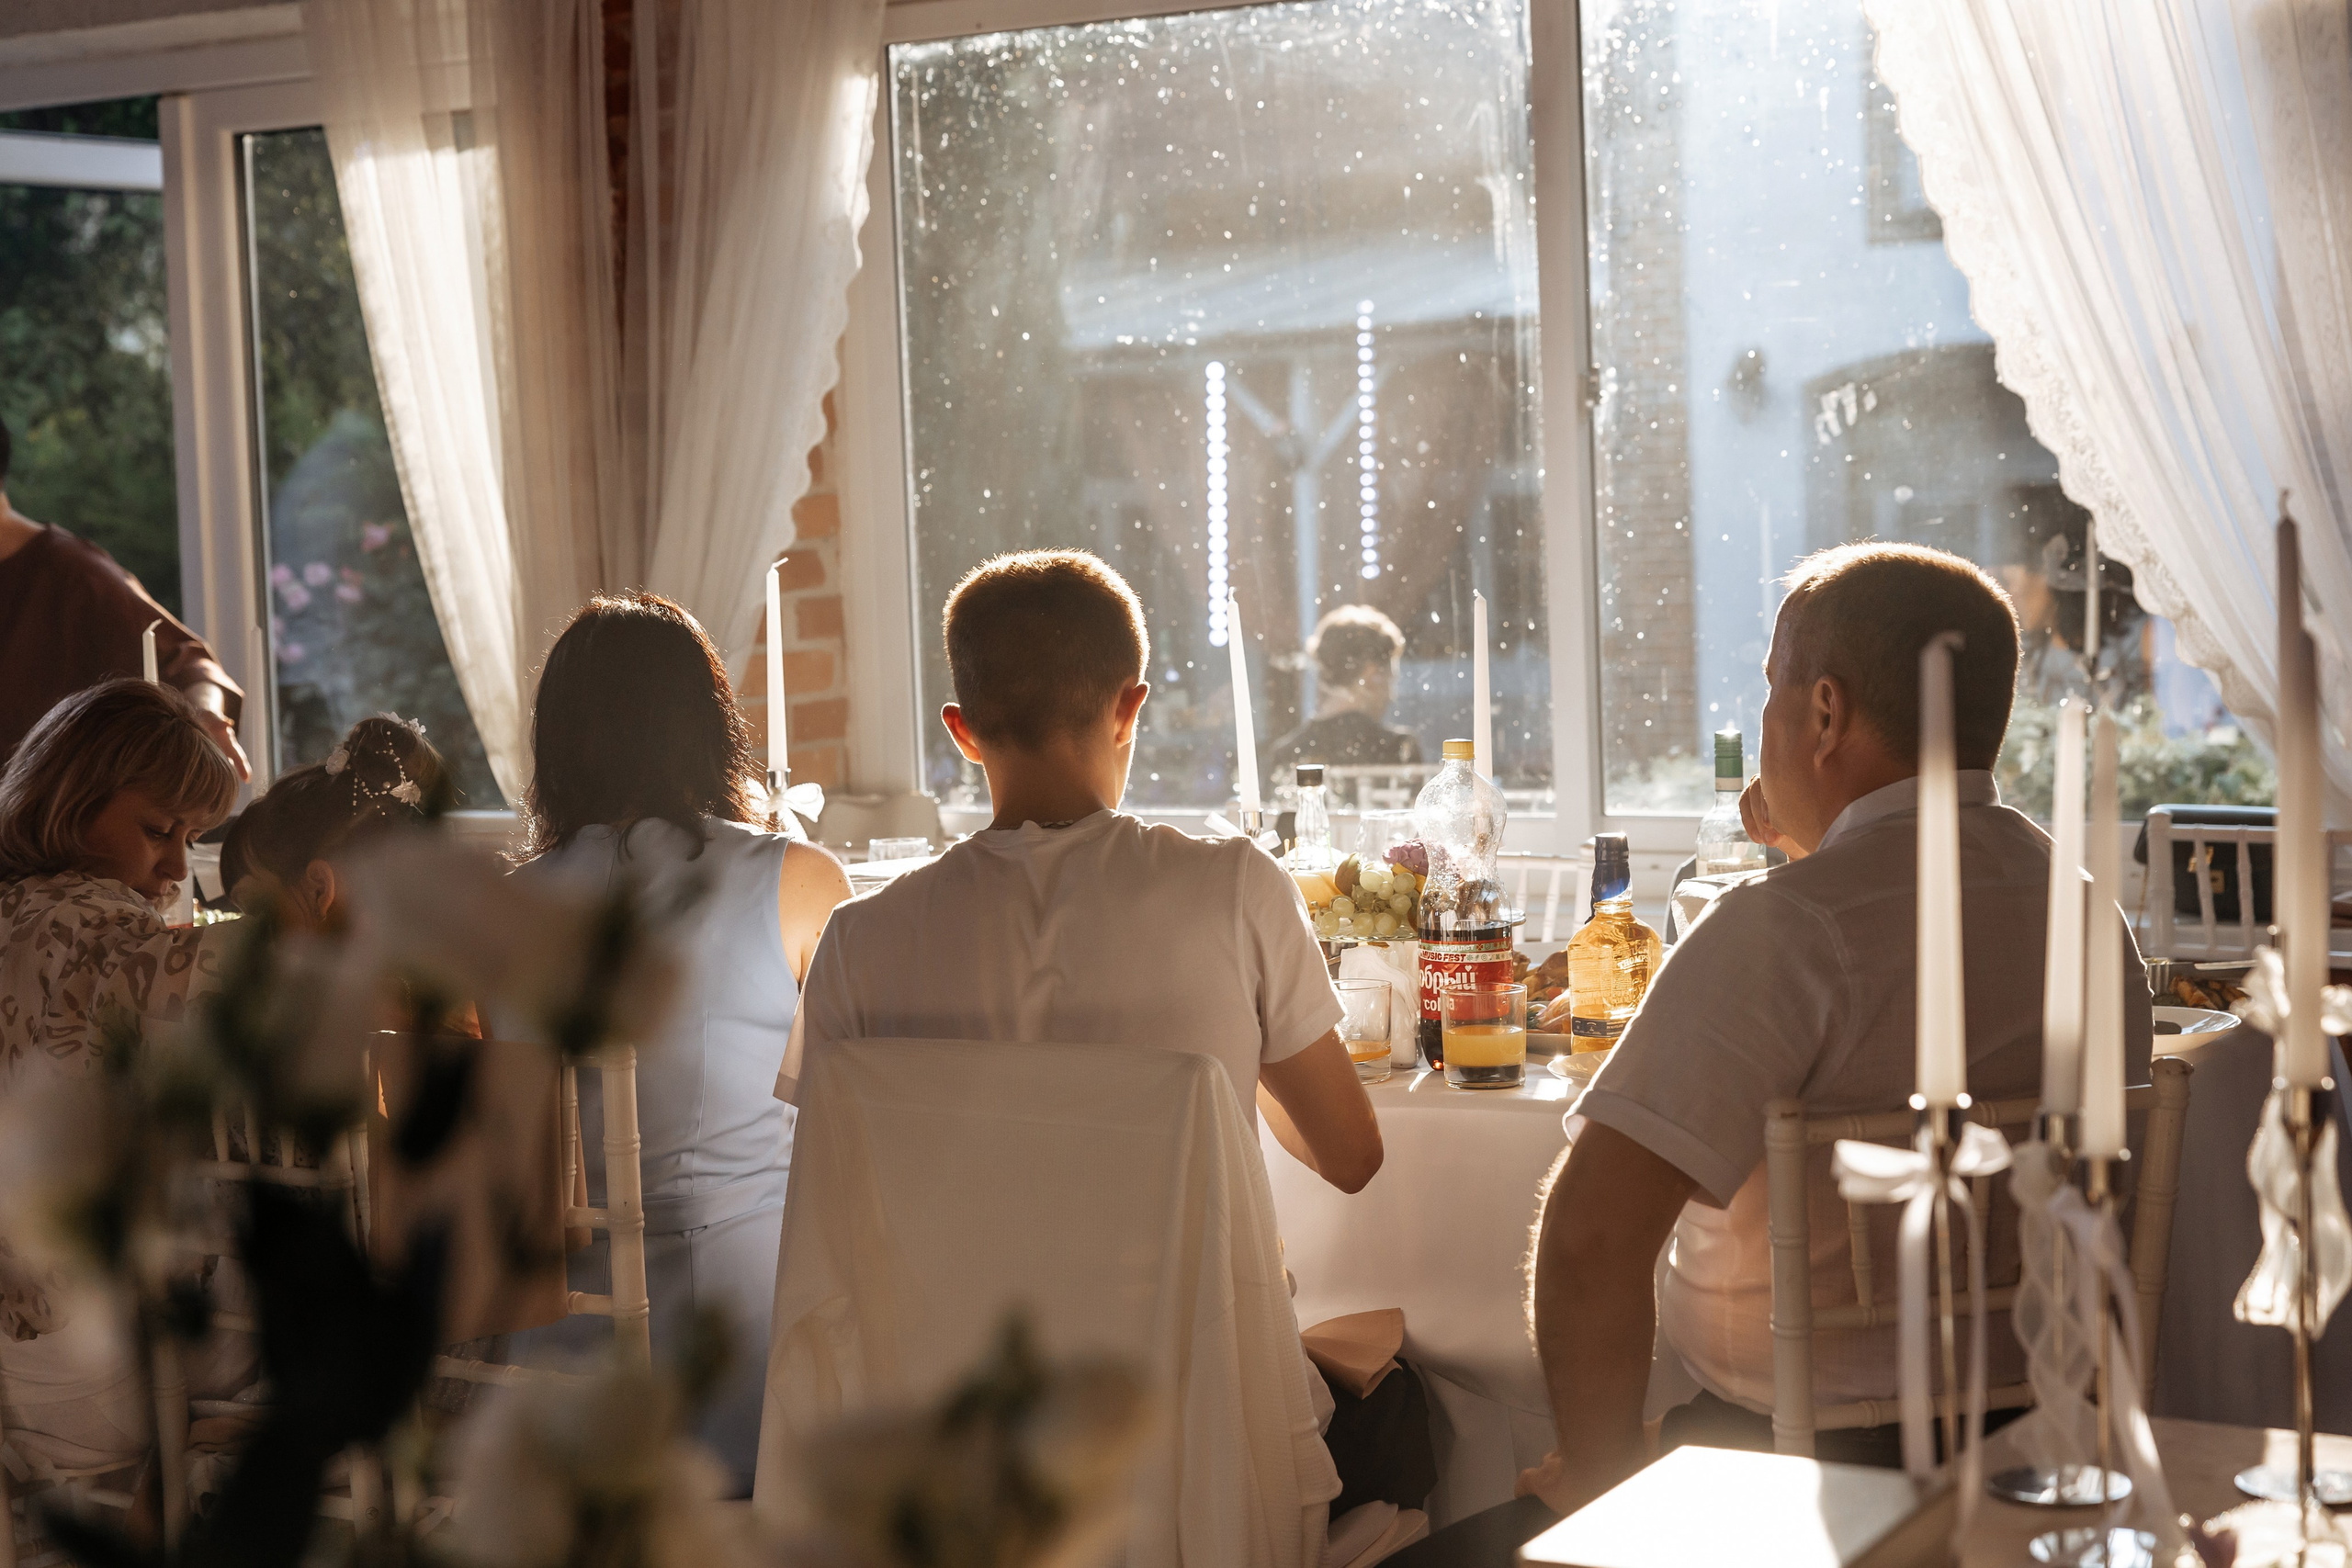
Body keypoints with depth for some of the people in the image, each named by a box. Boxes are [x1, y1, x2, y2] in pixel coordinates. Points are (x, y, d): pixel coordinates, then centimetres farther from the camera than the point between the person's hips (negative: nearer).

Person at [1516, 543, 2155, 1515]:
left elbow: (1591, 1237, -26)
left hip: (1799, 1456, -8)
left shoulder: (1781, 929, -21)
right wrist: (1809, 856, 22)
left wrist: (1598, 1470, -13)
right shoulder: (2094, 915, 3)